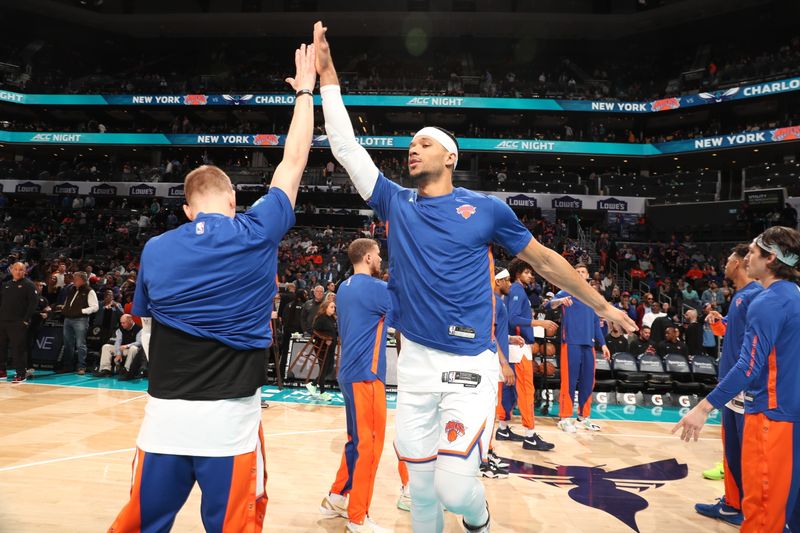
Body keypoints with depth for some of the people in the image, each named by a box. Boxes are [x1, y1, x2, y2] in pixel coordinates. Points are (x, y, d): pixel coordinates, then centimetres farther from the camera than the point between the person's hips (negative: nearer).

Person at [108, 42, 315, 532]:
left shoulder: (155, 250, 3)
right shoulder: (256, 233, -5)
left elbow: (149, 336, 12)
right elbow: (294, 161, 6)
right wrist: (306, 90, 17)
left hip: (164, 417, 3)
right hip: (230, 419, -2)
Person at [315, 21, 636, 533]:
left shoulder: (487, 208, 0)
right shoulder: (396, 203, 6)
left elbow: (544, 260, 9)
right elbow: (345, 146, 6)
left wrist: (602, 305, 15)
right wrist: (327, 72, 5)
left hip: (468, 364, -3)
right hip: (414, 361, 3)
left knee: (454, 486, -9)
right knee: (420, 484, 12)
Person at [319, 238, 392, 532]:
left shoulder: (345, 288, 14)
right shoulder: (374, 287, -14)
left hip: (351, 372, 9)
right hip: (365, 374, -9)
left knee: (357, 439, 19)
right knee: (368, 444, -1)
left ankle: (336, 498, 29)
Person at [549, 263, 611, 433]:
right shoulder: (566, 292, 3)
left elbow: (596, 322, 22)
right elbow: (550, 304, -15)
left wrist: (603, 344, 15)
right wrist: (560, 300, -38)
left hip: (588, 344, 6)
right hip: (571, 342, -5)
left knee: (588, 381, 9)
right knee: (569, 380, -6)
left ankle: (584, 416, 21)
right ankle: (565, 418, 1)